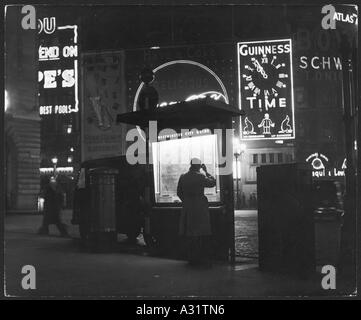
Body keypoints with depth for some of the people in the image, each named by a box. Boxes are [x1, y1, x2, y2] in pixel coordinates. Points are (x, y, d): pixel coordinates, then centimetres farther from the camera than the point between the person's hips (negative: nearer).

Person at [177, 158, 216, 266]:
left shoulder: (183, 177, 2)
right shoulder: (201, 177, -11)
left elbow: (179, 192, 9)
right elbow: (213, 182, 3)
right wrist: (206, 171, 11)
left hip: (187, 208, 4)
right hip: (200, 208, -4)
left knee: (190, 234, 11)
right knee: (204, 234, 4)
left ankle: (193, 258, 15)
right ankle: (205, 258, 4)